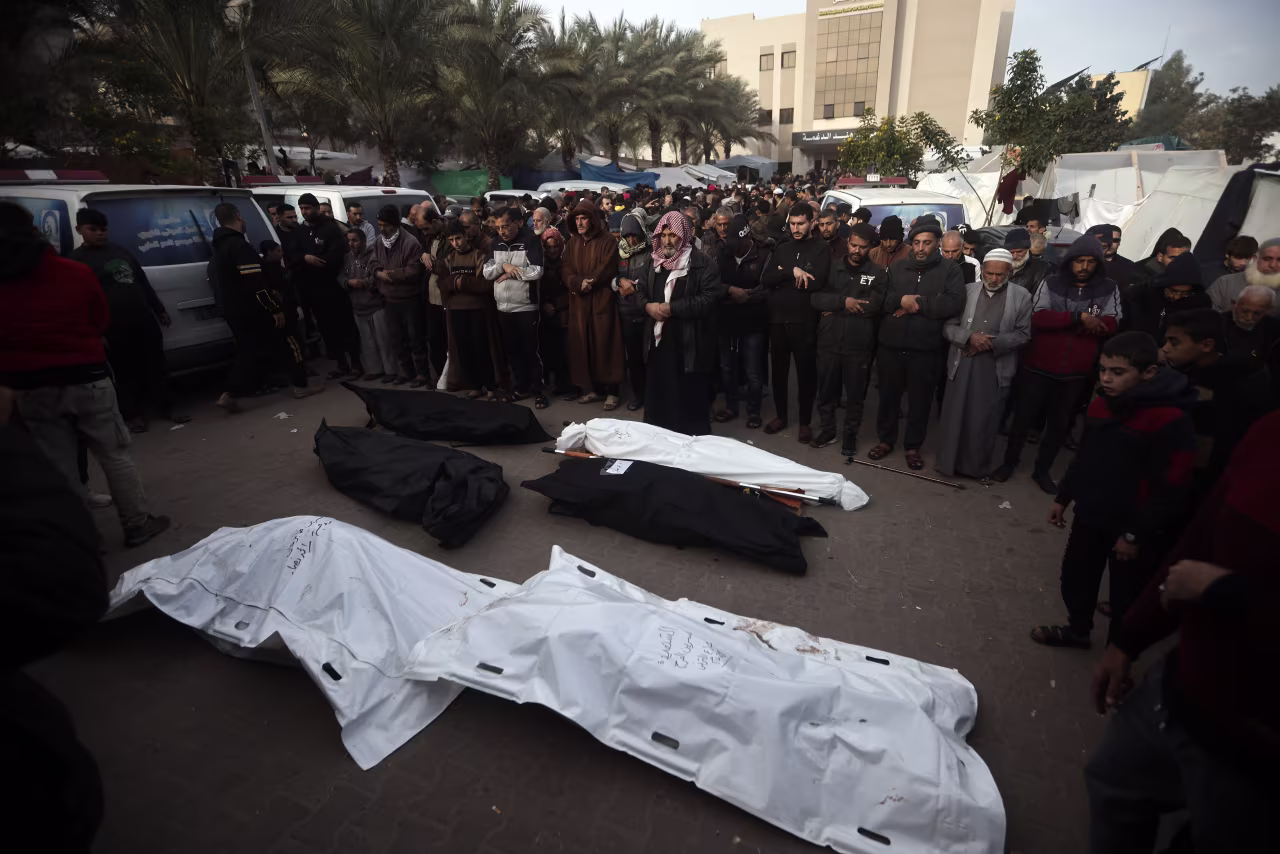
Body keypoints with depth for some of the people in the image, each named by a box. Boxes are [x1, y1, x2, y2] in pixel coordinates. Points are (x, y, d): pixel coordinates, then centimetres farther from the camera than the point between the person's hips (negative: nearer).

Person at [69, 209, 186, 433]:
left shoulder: (121, 252, 15)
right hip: (115, 329, -5)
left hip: (145, 321, 5)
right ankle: (133, 415, 13)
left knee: (156, 367, 10)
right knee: (126, 374, 2)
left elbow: (144, 283, 21)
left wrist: (159, 310, 19)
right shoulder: (77, 259, -2)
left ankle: (166, 408, 20)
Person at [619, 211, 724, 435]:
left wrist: (672, 308, -19)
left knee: (691, 401, 3)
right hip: (658, 342, 6)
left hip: (690, 345, -5)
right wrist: (647, 306, -10)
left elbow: (710, 298, -16)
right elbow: (636, 292, 13)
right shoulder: (653, 262, 14)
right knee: (657, 399, 14)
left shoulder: (702, 263, -6)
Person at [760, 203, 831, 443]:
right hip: (777, 318, 4)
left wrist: (782, 276, -9)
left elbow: (816, 282, -17)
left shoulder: (821, 248, -2)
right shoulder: (781, 248, 12)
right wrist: (792, 272, -15)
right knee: (779, 370, 13)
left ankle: (805, 421, 17)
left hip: (804, 320, -4)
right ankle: (780, 415, 28)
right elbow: (765, 279, -1)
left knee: (806, 372, 5)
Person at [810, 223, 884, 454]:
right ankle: (827, 430, 30)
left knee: (855, 394, 9)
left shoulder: (877, 273, 1)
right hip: (829, 341, 2)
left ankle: (850, 434, 25)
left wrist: (835, 308, -12)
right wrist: (843, 301, -19)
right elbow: (817, 297, -6)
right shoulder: (832, 267, 7)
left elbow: (874, 305, -14)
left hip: (859, 345, -2)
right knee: (826, 390, 12)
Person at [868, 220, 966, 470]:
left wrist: (919, 304, -12)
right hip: (891, 346, 2)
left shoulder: (950, 269, 3)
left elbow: (955, 303, -12)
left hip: (925, 350, -2)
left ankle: (913, 446, 23)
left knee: (920, 400, 7)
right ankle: (886, 439, 29)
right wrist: (900, 300, -16)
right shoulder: (896, 267, 10)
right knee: (888, 395, 12)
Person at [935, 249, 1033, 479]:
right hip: (962, 364, 1)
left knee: (985, 421, 5)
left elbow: (1023, 334, 1)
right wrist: (969, 337, -16)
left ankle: (978, 466, 20)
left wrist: (992, 343, -13)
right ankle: (949, 462, 20)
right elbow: (948, 325, 3)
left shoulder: (1021, 297, 4)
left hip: (996, 369, -1)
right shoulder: (966, 291, 6)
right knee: (955, 417, 6)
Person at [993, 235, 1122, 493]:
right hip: (1038, 368, -2)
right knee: (1023, 418, 7)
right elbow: (1038, 317, -15)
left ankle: (1042, 470, 28)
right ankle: (1009, 462, 25)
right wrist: (1079, 317, -22)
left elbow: (1110, 325, -10)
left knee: (1059, 424, 13)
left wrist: (1059, 322, -18)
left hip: (1075, 374, 2)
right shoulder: (1051, 283, -2)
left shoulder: (1109, 289, 2)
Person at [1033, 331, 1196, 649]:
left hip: (1132, 528, -7)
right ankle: (1077, 630, 45)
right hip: (1089, 516, 7)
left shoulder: (1170, 420, -22)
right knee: (1075, 577, 22)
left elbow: (1171, 489, -20)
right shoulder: (1101, 404, 1)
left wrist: (1136, 533, -17)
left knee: (1126, 597, 8)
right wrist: (1062, 497, 16)